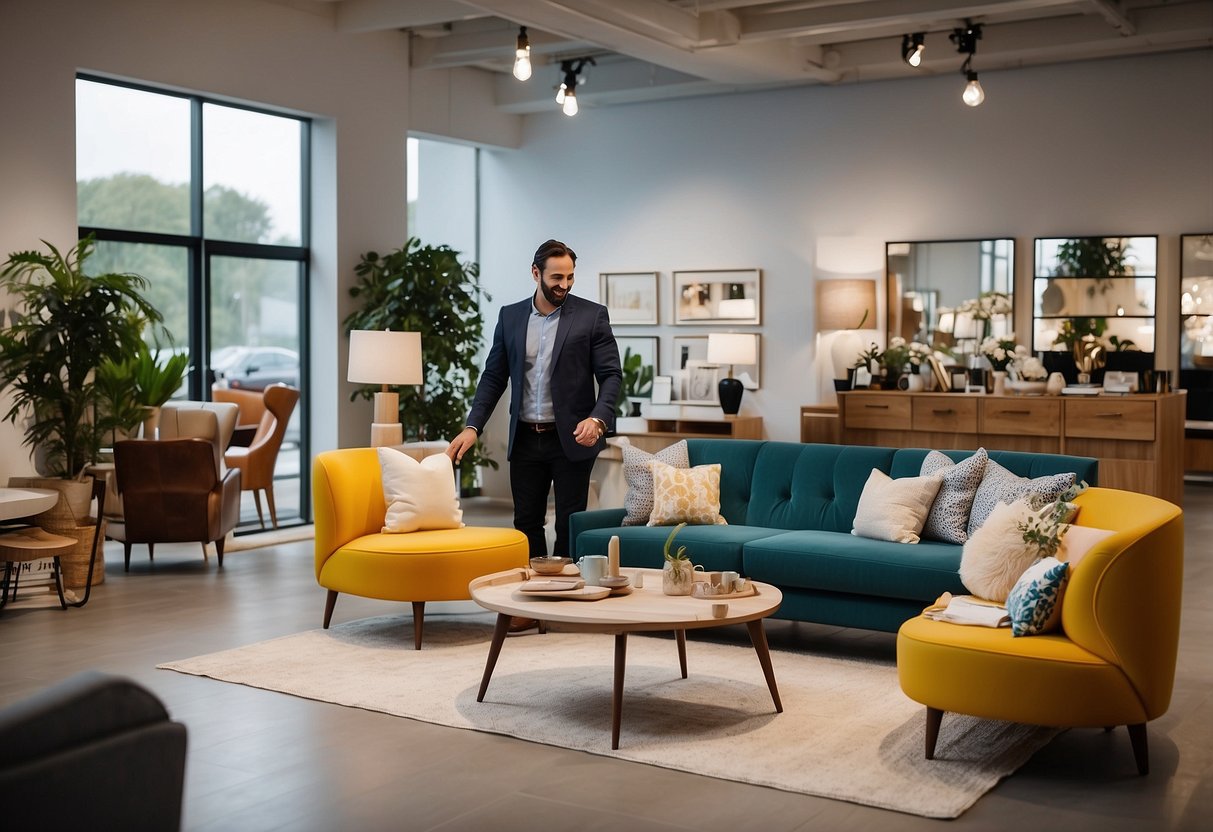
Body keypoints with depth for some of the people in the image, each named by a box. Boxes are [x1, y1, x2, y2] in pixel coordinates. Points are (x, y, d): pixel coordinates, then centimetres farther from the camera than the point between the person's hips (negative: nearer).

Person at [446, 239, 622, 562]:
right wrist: (472, 426, -3)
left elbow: (611, 374, -5)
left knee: (570, 525, 4)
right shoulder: (510, 316, 6)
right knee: (526, 523, 9)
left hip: (571, 439, -3)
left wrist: (598, 418, -22)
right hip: (525, 439, 3)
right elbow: (494, 376, 9)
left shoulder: (592, 315, -3)